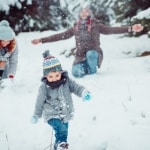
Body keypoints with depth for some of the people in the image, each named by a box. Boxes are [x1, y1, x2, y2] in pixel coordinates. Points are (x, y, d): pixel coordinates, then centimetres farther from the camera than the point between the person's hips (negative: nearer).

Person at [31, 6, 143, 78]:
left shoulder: (96, 25, 1)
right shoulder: (75, 28, 9)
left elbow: (111, 30, -8)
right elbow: (60, 36, 12)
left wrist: (130, 29, -19)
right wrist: (42, 40, 8)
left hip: (94, 54, -2)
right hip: (81, 56, 2)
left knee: (90, 53, -37)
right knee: (77, 73, -27)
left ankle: (93, 74, -9)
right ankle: (86, 69, 11)